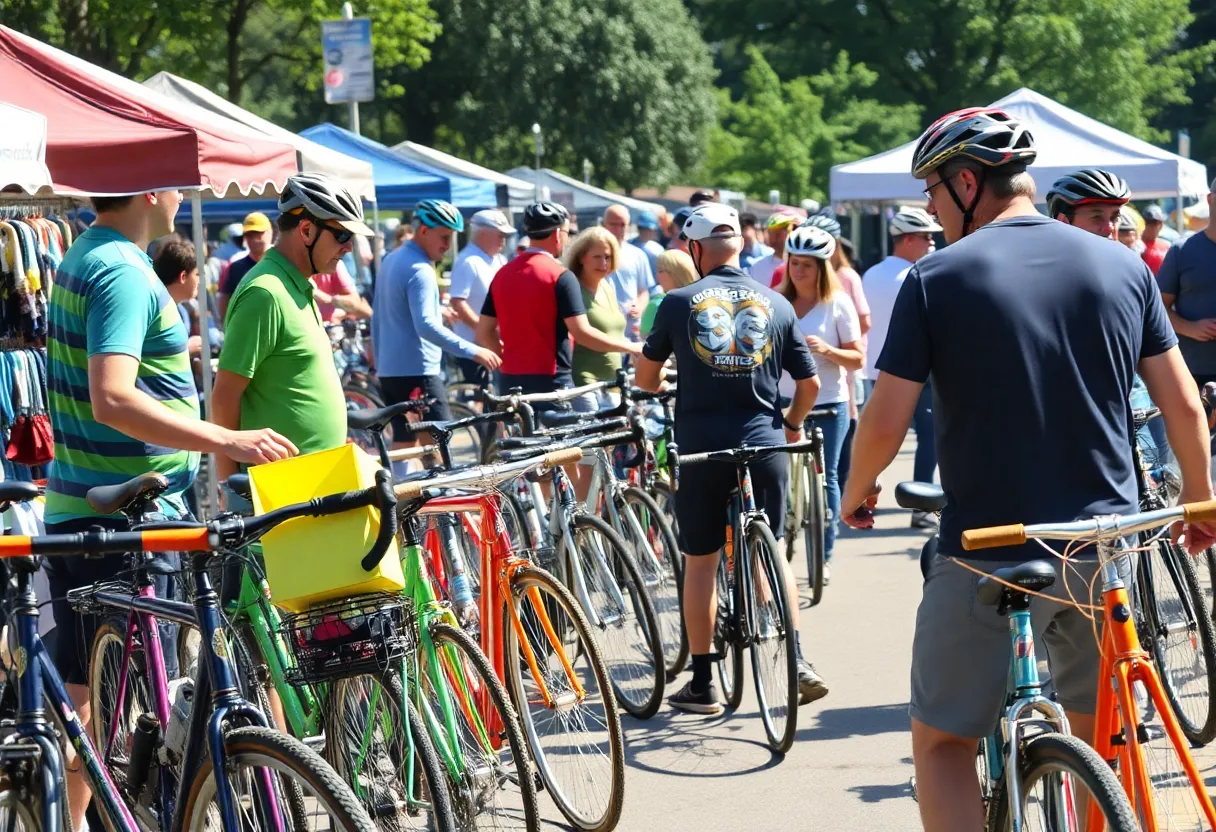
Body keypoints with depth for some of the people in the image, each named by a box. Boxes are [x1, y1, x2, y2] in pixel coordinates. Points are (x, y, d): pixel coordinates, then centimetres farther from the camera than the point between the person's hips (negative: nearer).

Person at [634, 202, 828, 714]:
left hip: (702, 450, -2)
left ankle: (702, 684, 11)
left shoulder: (680, 303, -2)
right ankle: (797, 661, 6)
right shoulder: (776, 304, 3)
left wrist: (662, 383, 31)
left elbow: (646, 378, 7)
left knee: (700, 561, 9)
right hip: (764, 446, 2)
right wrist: (793, 425, 27)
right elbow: (809, 384, 8)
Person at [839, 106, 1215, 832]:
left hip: (989, 549, -4)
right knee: (1103, 738, 19)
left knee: (942, 740, 10)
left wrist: (855, 494, 9)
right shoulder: (1123, 265, 3)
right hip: (1106, 546, 4)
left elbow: (886, 423, -10)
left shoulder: (938, 278, -8)